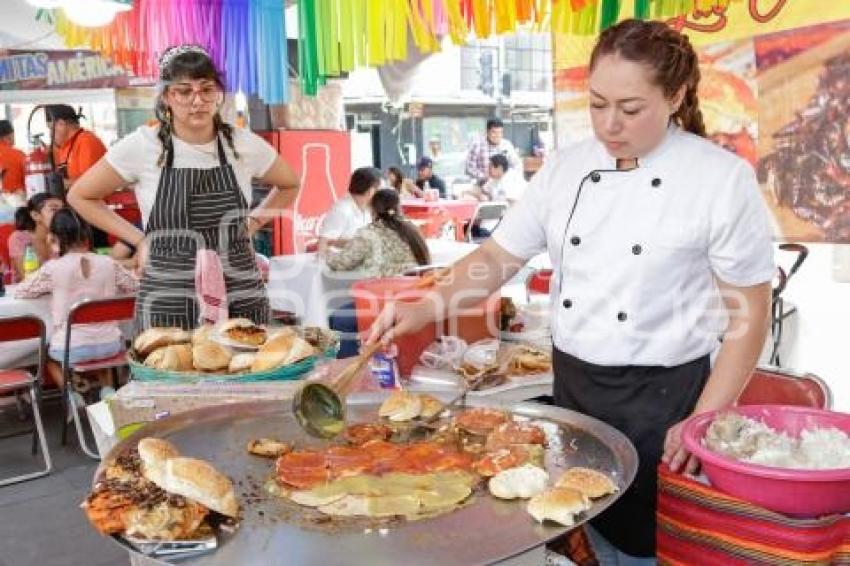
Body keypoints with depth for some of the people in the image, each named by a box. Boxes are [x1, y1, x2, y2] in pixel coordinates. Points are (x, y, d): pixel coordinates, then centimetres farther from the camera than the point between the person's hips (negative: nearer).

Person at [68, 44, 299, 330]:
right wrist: (138, 239, 0)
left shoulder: (245, 145, -1)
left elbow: (289, 185, 18)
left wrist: (252, 225, 6)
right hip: (166, 303, -1)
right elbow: (80, 196, 6)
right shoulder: (142, 146, -6)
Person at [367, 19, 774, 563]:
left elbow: (749, 313, -8)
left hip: (663, 398, -4)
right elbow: (499, 258, 3)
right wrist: (425, 308, -12)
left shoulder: (723, 178, -12)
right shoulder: (566, 168, 1)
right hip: (573, 386, 4)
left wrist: (705, 422, -13)